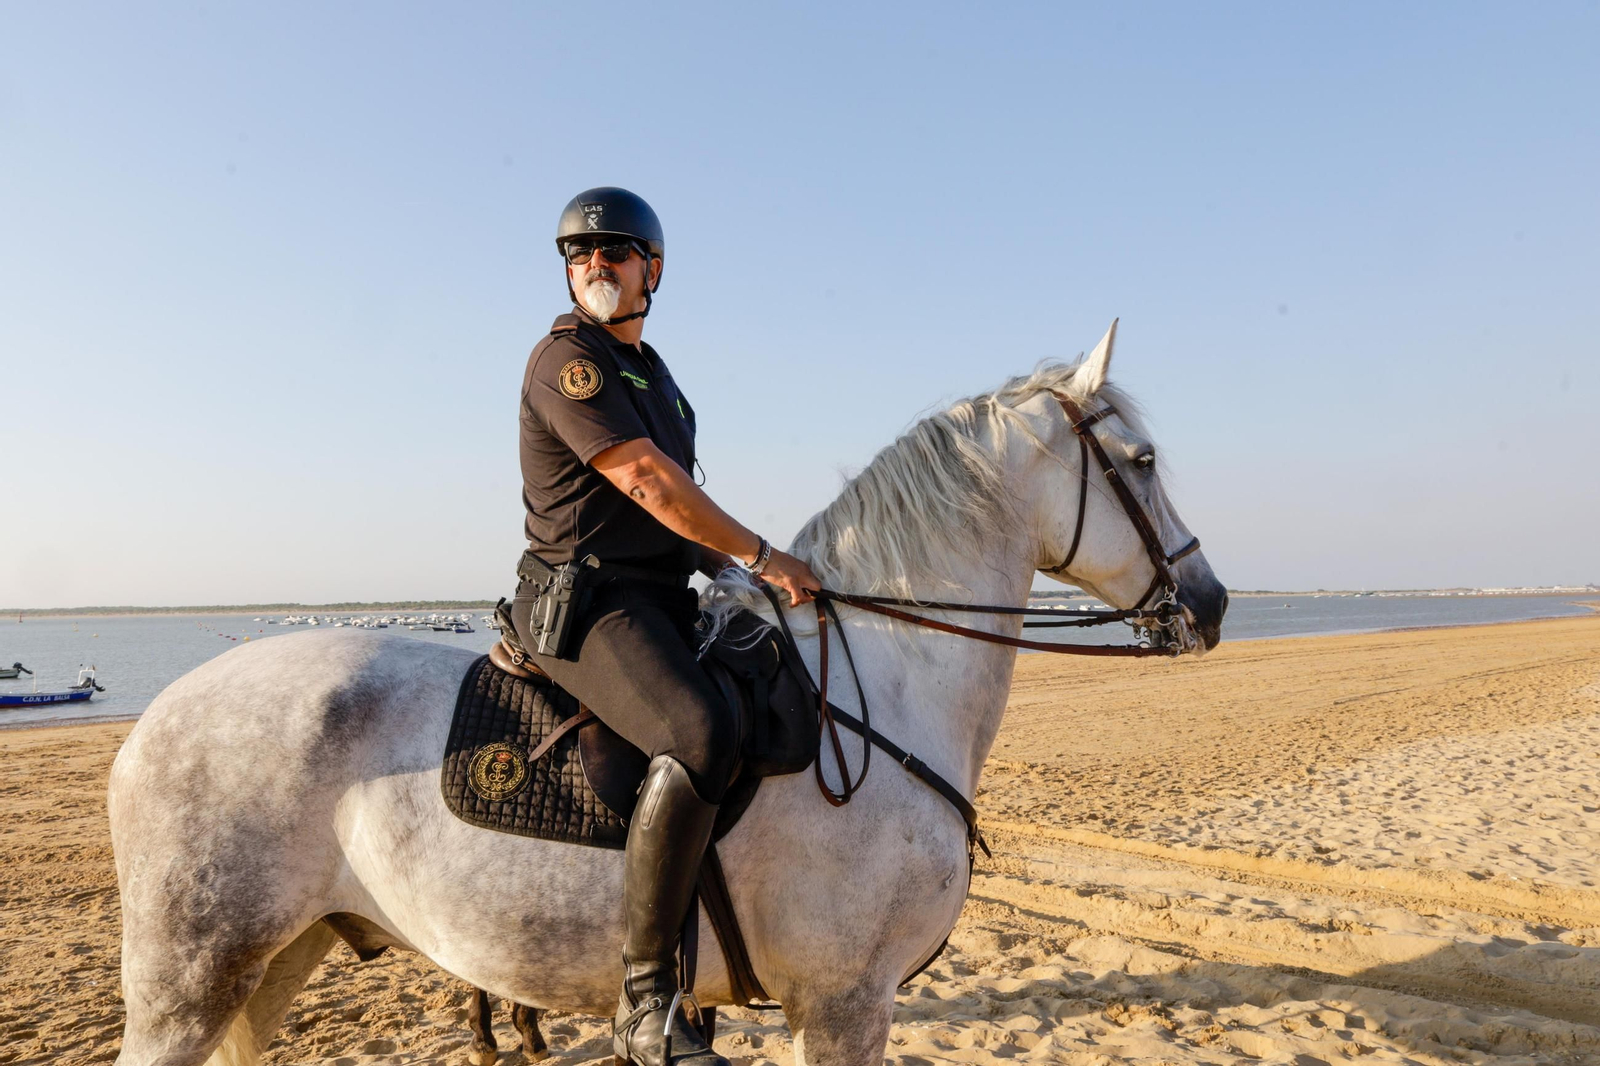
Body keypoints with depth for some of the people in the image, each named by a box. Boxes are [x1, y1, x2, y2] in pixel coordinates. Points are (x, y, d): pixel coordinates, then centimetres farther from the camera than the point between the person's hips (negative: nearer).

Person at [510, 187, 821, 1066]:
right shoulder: (567, 358, -7)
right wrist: (761, 556, -14)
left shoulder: (652, 373, 21)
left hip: (660, 600, 10)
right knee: (703, 735, -34)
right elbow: (646, 479, -18)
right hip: (586, 601, -10)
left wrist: (736, 582, 15)